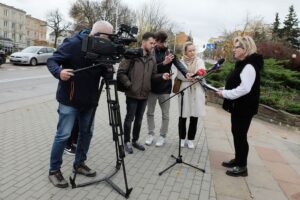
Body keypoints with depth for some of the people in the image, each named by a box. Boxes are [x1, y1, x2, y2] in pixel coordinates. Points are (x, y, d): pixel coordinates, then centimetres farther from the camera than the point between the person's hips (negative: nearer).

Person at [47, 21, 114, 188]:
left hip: (89, 101, 6)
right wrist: (59, 72, -34)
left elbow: (103, 73, 6)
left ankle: (79, 163, 32)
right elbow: (52, 61, -13)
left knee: (87, 132, 13)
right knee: (63, 135, -1)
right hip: (69, 99, -6)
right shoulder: (73, 43, -15)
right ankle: (54, 170, 17)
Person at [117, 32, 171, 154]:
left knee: (139, 119, 15)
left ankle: (135, 140, 31)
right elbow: (121, 73, -11)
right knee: (130, 118, 6)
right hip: (132, 94, -5)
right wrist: (129, 85, -15)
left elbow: (152, 76, 12)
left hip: (144, 95, 6)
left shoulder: (152, 58, 8)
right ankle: (127, 142, 22)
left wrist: (161, 76, -7)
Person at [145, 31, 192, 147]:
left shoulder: (169, 53, -1)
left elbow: (178, 64, -16)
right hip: (152, 87, 1)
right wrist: (163, 63, -26)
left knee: (165, 114, 6)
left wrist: (186, 73, -35)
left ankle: (162, 136, 22)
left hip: (165, 88, 0)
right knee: (150, 112, 11)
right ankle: (150, 134, 27)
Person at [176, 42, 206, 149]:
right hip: (184, 91, -1)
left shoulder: (199, 61, 9)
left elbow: (203, 73, -8)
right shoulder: (181, 62, 4)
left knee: (194, 117, 4)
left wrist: (201, 73, -31)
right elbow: (180, 76, -11)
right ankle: (182, 138, 21)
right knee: (183, 116, 5)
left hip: (197, 91, 1)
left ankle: (190, 139, 19)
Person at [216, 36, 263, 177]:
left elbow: (244, 89, -28)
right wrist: (224, 91, 5)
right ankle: (238, 160, 32)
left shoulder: (249, 66, -19)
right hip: (238, 106, 10)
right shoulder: (242, 64, 14)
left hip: (245, 107, -10)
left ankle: (242, 167, 14)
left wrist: (225, 94, -20)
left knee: (241, 135, 0)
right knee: (236, 133, 17)